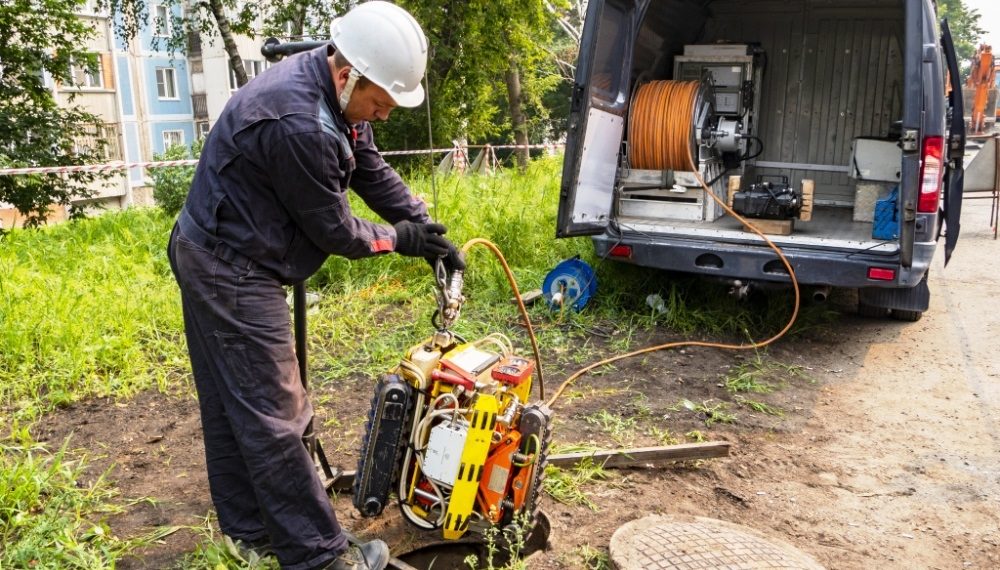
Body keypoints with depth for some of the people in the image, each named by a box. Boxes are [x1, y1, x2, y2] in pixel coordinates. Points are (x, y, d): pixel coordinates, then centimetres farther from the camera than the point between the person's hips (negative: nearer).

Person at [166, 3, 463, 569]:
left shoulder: (335, 91, 1)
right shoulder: (297, 123, -30)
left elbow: (375, 173, 8)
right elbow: (333, 229, -19)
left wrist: (432, 234, 4)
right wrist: (399, 238, -3)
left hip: (219, 262, 10)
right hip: (232, 273, -10)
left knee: (231, 407, 17)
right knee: (273, 416, -2)